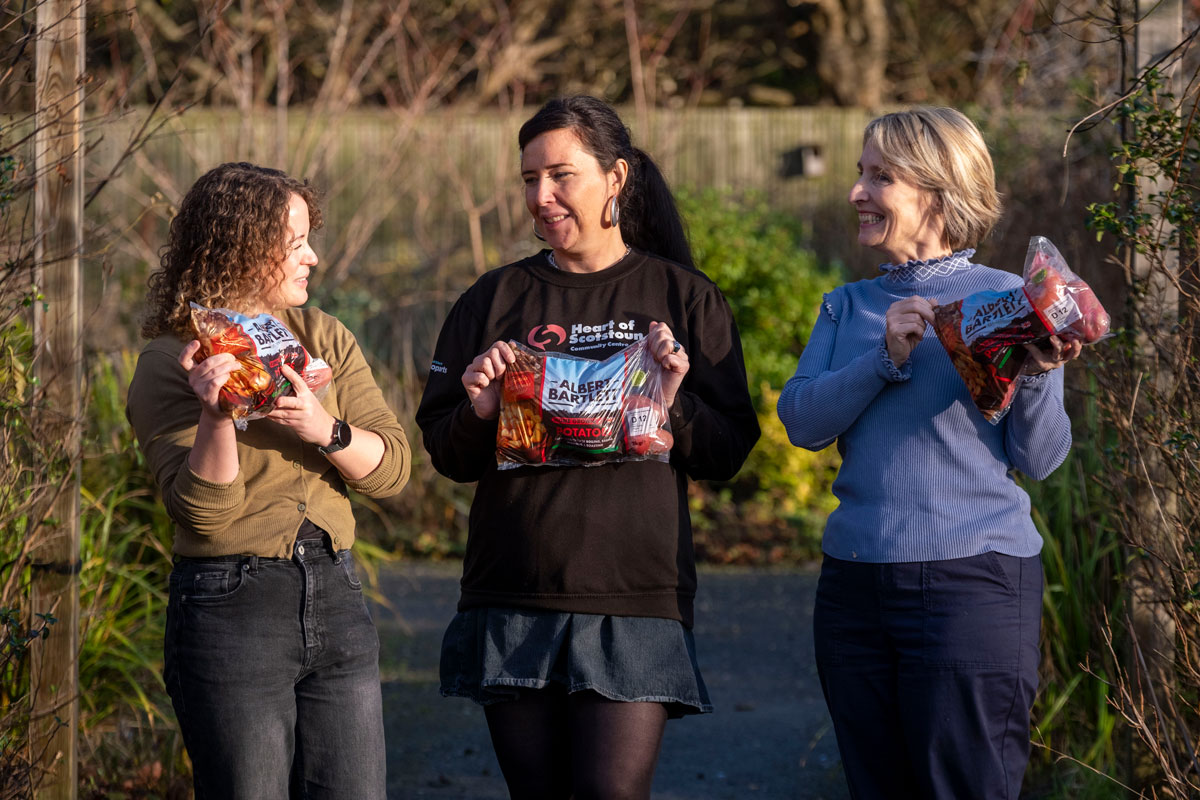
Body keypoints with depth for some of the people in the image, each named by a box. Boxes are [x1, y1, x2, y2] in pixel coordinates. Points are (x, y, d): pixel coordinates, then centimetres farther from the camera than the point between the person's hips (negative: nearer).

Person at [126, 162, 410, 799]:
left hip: (335, 598, 5)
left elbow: (392, 468, 3)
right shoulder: (169, 363, -5)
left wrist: (325, 430, -15)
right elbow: (202, 508, -13)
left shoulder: (324, 338, 10)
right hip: (229, 607, -5)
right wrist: (215, 415, -28)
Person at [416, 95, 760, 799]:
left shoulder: (683, 298, 7)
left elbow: (729, 455, 6)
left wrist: (675, 403, -12)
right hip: (514, 597, 2)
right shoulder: (495, 300, 12)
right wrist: (478, 410, -8)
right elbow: (446, 456, 13)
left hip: (636, 600, -2)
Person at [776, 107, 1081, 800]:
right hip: (855, 581, 5)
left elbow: (1039, 458, -1)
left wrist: (1038, 375, -18)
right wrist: (885, 358, -12)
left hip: (973, 580, -5)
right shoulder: (848, 307, 15)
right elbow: (802, 421, 0)